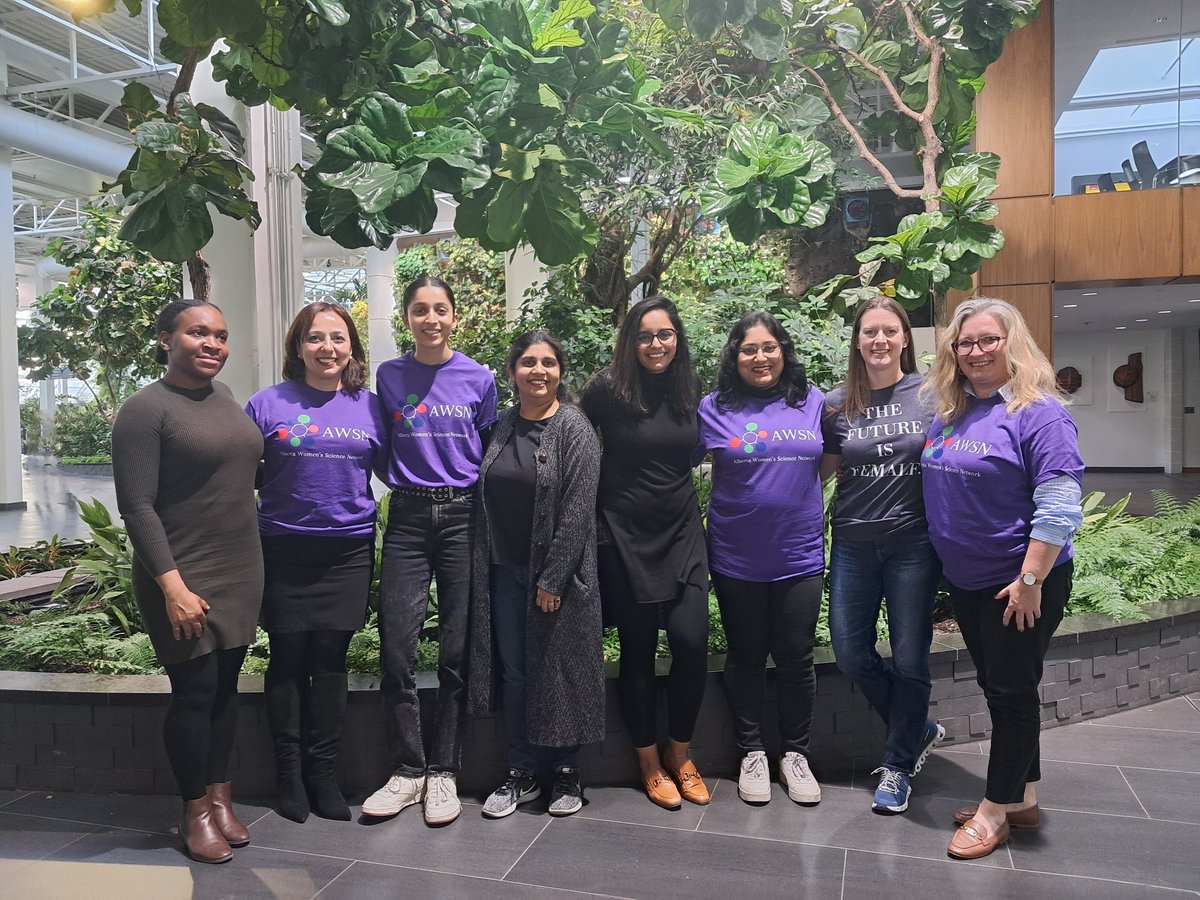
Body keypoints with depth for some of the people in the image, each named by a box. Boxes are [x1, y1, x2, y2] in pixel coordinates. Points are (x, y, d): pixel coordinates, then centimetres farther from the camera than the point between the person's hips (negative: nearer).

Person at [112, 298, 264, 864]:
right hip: (183, 578, -6)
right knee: (194, 689, 1)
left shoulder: (224, 397, 9)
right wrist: (172, 586, -19)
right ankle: (195, 812, 18)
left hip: (241, 572, 6)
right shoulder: (146, 408, -11)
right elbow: (136, 506, -14)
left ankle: (221, 798, 26)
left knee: (226, 684, 12)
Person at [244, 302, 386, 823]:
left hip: (348, 550, 1)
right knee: (288, 657, 7)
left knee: (330, 658, 5)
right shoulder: (268, 404, 0)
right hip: (283, 549, -1)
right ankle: (289, 773, 22)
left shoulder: (368, 407, 5)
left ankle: (323, 772, 19)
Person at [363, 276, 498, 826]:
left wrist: (477, 502, 3)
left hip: (463, 517, -1)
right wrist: (405, 483, 5)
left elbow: (490, 451, 10)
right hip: (407, 518, 1)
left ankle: (443, 771, 17)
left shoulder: (479, 379, 4)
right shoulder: (389, 377, 7)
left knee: (457, 651, 3)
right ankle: (407, 771, 13)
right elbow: (383, 449, 16)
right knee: (396, 649, -3)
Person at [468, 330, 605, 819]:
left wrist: (553, 578, -17)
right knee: (513, 672, 11)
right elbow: (485, 501, 12)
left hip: (556, 572, -5)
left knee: (559, 672, 6)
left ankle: (566, 774, 24)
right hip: (505, 571, 5)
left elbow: (578, 510, -14)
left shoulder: (574, 427, -8)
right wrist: (483, 566, 6)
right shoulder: (502, 426, 8)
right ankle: (522, 774, 26)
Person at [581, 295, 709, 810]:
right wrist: (597, 490, 2)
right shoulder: (607, 388, -8)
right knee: (638, 650, 6)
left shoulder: (691, 390, 3)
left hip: (682, 534, 3)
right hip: (624, 536, -3)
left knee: (692, 643, -5)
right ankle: (650, 763, 24)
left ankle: (681, 754, 19)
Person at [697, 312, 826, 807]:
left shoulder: (813, 402, 4)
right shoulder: (713, 409, -2)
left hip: (800, 555, 1)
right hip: (736, 557, -1)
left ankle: (795, 754, 29)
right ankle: (752, 752, 29)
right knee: (745, 658, 11)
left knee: (796, 657, 10)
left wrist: (803, 497, 6)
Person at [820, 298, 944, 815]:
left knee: (909, 658, 5)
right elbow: (822, 473, 10)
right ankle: (920, 731, 31)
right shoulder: (837, 405, 2)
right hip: (853, 544, 3)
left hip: (913, 543, -2)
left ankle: (898, 764, 26)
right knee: (851, 655, 6)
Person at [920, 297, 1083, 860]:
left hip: (1019, 583, -7)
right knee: (995, 686, 16)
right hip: (966, 581, 8)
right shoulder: (949, 413, 7)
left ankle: (997, 808, 19)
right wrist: (946, 561, 15)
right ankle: (1023, 798, 32)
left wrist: (1030, 580, -21)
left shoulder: (1038, 412, -15)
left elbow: (1059, 507, -20)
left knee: (1011, 689, 4)